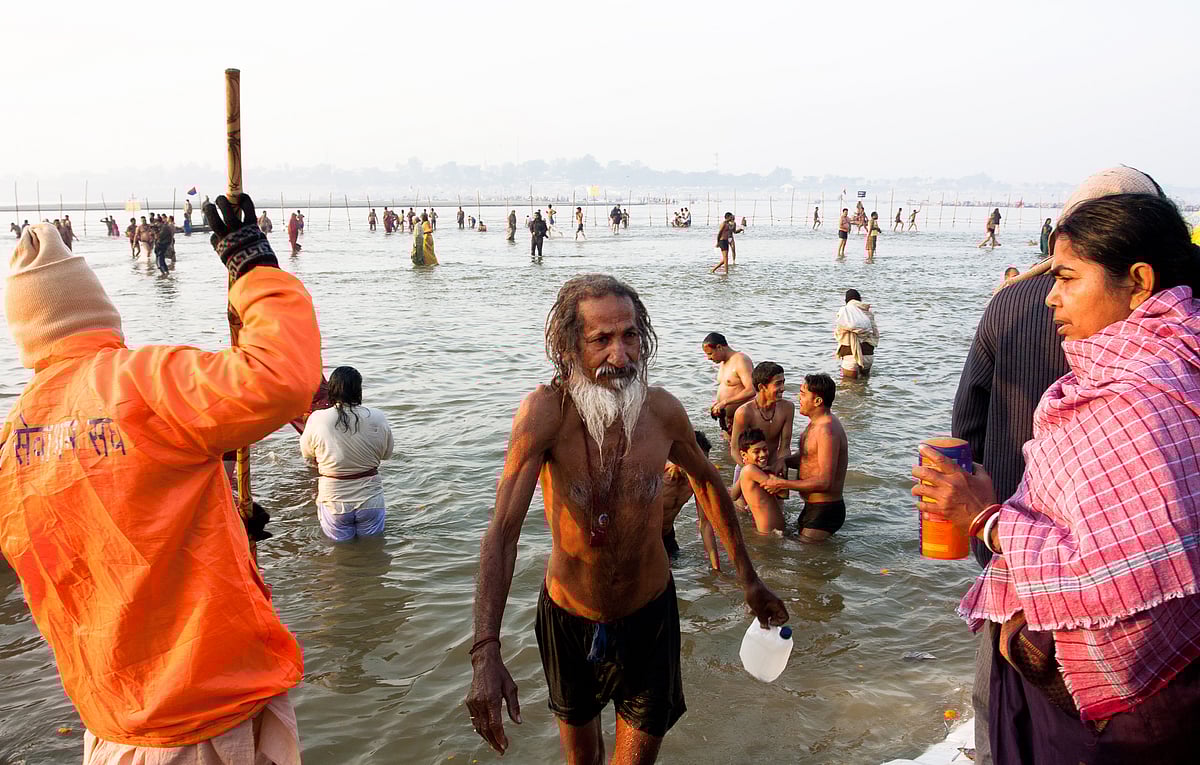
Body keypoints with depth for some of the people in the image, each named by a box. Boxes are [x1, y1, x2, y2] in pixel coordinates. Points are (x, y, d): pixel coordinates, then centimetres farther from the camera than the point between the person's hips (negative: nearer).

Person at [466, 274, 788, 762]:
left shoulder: (663, 411, -14)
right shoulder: (546, 411, -24)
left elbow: (707, 482, 6)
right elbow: (504, 530, -30)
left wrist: (750, 580, 12)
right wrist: (486, 654, -40)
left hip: (650, 615, 1)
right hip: (568, 617, -1)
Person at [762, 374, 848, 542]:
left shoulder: (827, 431, -25)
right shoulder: (816, 423, 8)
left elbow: (825, 482, -28)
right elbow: (804, 458, 20)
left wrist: (782, 484, -23)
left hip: (824, 511, -10)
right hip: (812, 508, 10)